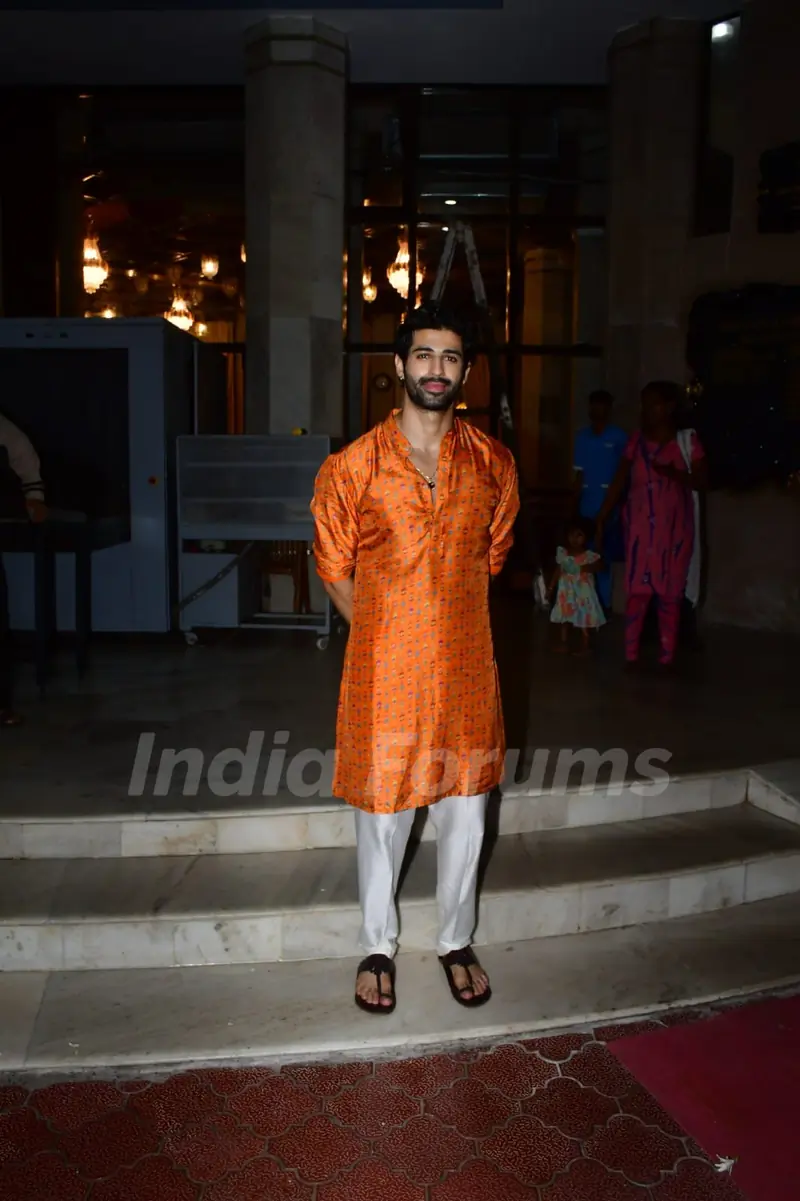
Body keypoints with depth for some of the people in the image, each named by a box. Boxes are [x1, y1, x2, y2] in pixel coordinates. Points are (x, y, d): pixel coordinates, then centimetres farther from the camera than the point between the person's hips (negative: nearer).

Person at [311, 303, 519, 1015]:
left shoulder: (493, 464, 2)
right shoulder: (352, 467, -6)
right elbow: (335, 570, 4)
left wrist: (448, 621, 11)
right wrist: (387, 633, 4)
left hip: (465, 667, 3)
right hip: (385, 670, -2)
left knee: (465, 812, 13)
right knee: (383, 813, 10)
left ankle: (456, 940, 36)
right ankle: (378, 945, 33)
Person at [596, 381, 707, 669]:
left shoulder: (688, 440, 0)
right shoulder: (637, 441, 6)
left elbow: (701, 482, -2)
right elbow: (620, 482, 7)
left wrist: (675, 474, -20)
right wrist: (602, 516, 2)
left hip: (674, 528, -1)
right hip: (641, 527, 1)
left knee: (670, 594, 3)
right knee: (638, 591, -1)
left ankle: (667, 658, 11)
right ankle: (631, 656, 6)